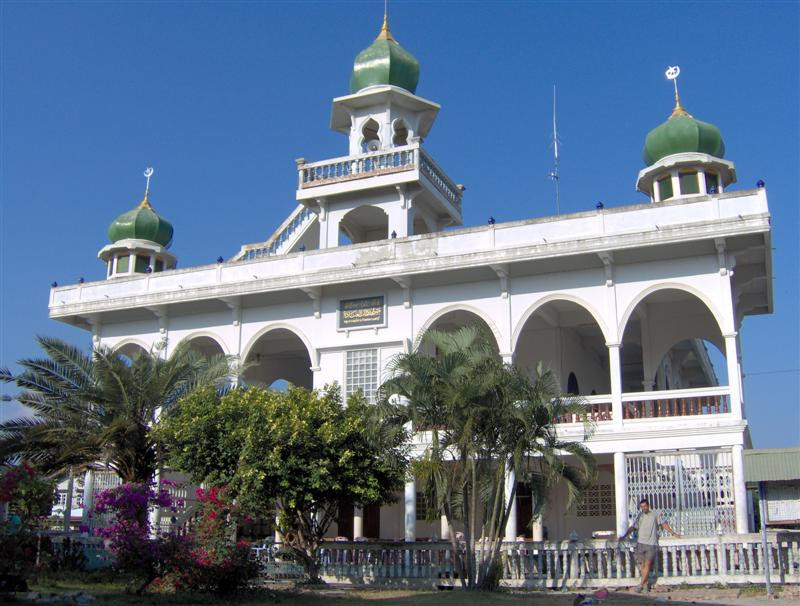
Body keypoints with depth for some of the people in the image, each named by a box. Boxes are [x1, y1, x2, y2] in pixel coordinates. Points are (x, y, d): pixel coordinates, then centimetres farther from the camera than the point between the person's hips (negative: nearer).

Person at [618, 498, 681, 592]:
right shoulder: (639, 516, 11)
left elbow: (663, 524, 14)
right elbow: (632, 527, 10)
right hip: (641, 544, 2)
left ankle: (641, 585, -10)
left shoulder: (655, 515, 6)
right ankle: (645, 585, 8)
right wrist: (624, 536, 0)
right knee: (643, 565, 0)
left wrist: (673, 533, 8)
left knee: (647, 564, -12)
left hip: (652, 544, -2)